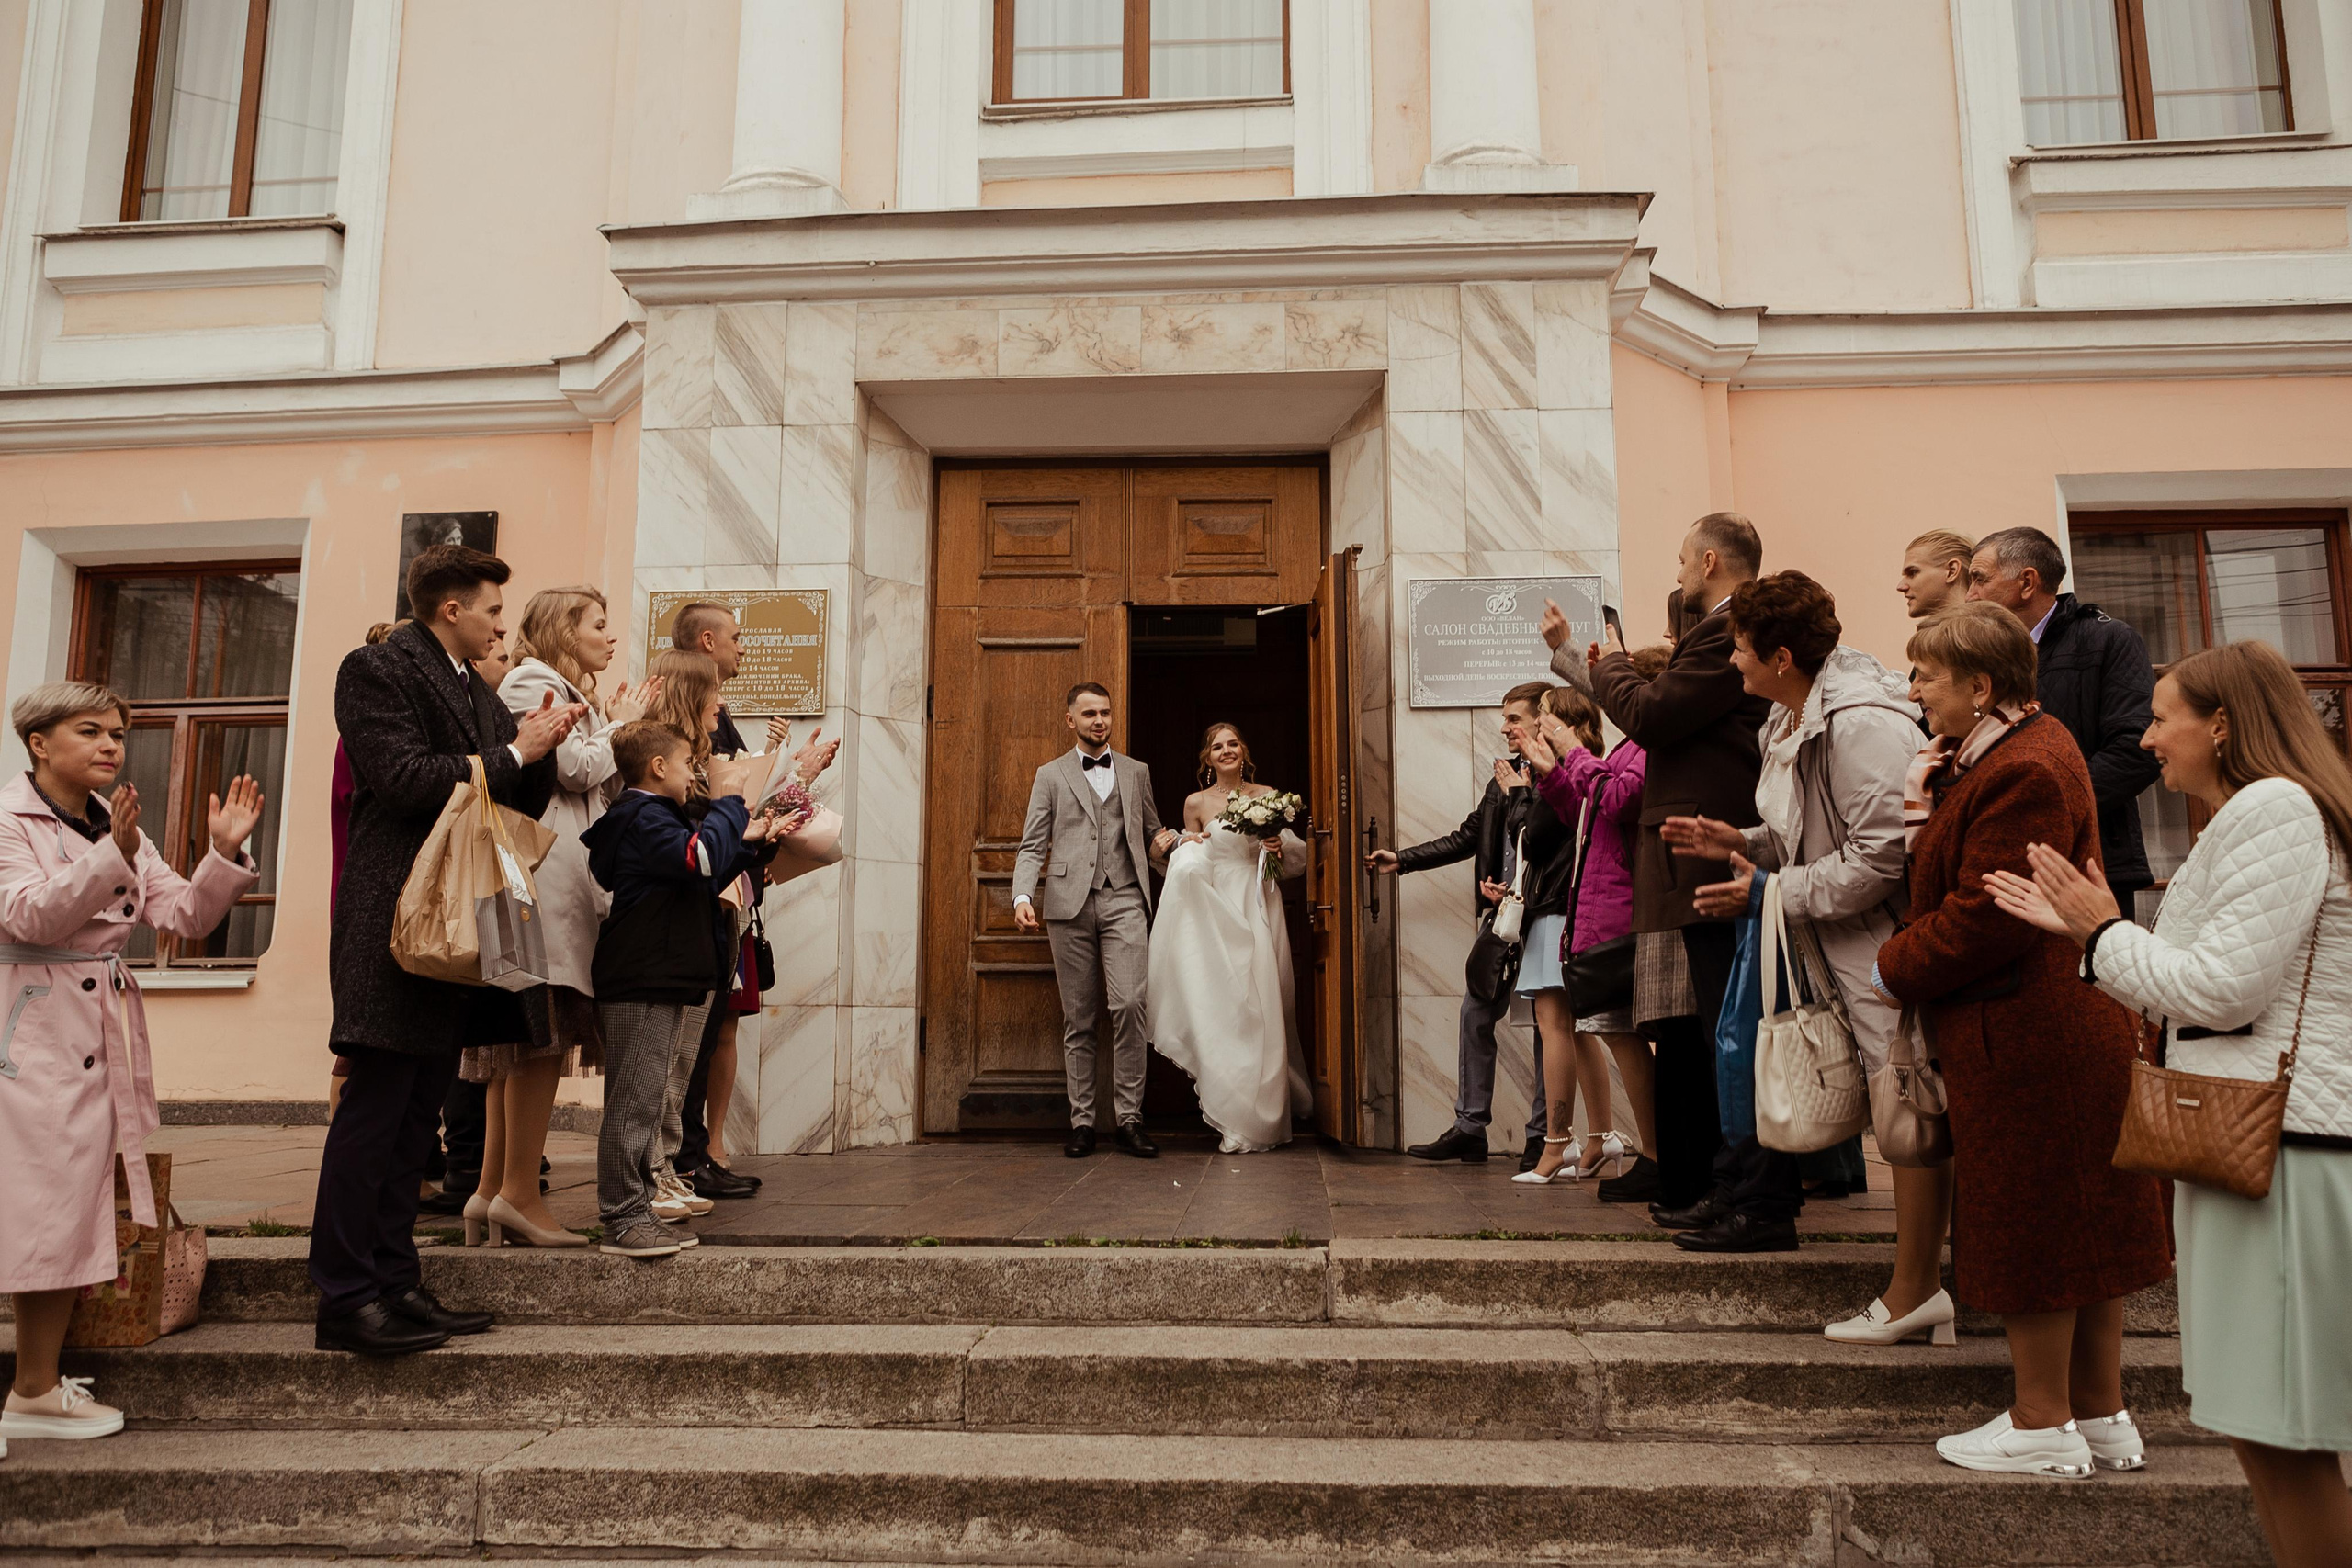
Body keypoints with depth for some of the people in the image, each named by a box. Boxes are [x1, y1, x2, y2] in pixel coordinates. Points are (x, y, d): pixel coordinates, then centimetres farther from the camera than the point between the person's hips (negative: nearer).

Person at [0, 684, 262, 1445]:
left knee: (69, 1211, 10)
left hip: (100, 1040, 7)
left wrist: (224, 855, -9)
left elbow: (185, 916, 7)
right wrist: (112, 854, -31)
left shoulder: (119, 825, 15)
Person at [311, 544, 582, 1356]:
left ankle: (392, 1283, 17)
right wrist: (510, 753, -10)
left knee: (418, 1107, 10)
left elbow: (522, 805, 19)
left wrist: (540, 749, 1)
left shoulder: (479, 695, 20)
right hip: (395, 917, -9)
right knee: (376, 1103, -6)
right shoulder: (376, 669, -5)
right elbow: (404, 779, -17)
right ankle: (346, 1298, 1)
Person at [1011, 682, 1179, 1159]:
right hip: (1070, 904, 0)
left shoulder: (1136, 773, 18)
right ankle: (1082, 1123, 8)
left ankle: (1129, 1117, -6)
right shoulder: (1051, 775, 13)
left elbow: (1152, 834, 24)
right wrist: (1023, 895, -10)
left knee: (1130, 1004, -14)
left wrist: (1169, 843, 0)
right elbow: (1032, 847, 6)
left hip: (1124, 900, 1)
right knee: (1079, 1017, 2)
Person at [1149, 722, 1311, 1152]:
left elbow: (1299, 855, 11)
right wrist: (1185, 848, -9)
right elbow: (1191, 866, 12)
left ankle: (1261, 1121, 10)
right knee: (1224, 1012, -5)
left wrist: (1281, 848, -10)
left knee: (1261, 1012, -2)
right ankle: (1237, 1118, 6)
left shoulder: (1268, 796, 6)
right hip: (1217, 914, 0)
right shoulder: (1196, 803, 5)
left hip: (1260, 911, 0)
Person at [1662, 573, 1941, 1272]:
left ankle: (1915, 1293, 8)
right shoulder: (1791, 722, 11)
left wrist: (1772, 889, -17)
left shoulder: (1864, 723, -21)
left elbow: (1881, 855, -24)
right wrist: (1742, 843, 6)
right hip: (1837, 943, 10)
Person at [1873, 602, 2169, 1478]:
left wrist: (1893, 970, -11)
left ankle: (2043, 1428, 15)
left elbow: (1985, 918, -24)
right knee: (2084, 1222, 17)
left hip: (2025, 1039, -11)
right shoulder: (2018, 748, 12)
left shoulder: (2022, 774, -22)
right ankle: (2100, 1412, 29)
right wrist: (1926, 806, -5)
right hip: (2074, 1024, 11)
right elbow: (1953, 870, 12)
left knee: (2032, 1230, 2)